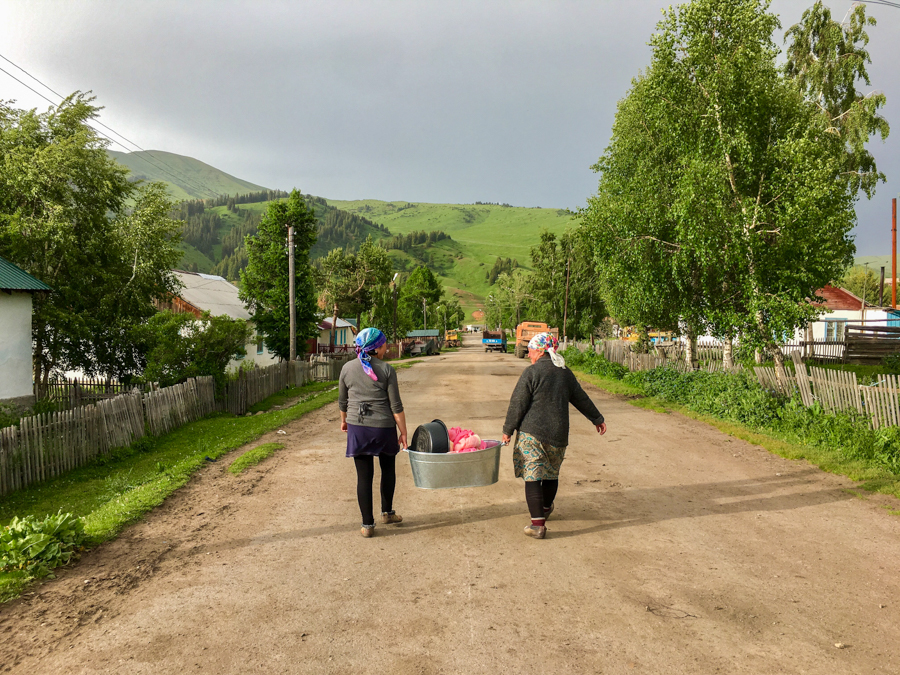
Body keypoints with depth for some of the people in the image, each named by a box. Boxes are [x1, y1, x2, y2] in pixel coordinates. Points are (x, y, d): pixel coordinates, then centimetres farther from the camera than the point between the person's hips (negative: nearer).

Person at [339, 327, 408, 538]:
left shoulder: (347, 368, 0)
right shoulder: (386, 370, -8)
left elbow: (342, 401, 11)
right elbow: (396, 406, -8)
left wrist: (344, 420, 28)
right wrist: (403, 433, -1)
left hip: (357, 428, 2)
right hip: (383, 426, -2)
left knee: (364, 475, 6)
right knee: (388, 468, 22)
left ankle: (367, 524, 10)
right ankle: (387, 512, 31)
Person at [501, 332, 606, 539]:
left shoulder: (531, 372, -9)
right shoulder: (565, 373, 10)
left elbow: (517, 404, -10)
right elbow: (581, 399, 20)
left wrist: (508, 430, 0)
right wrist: (597, 419, 33)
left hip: (532, 432, -6)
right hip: (558, 434, 6)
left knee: (532, 476, -6)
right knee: (551, 473, 23)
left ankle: (538, 524, -12)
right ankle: (545, 509, 43)